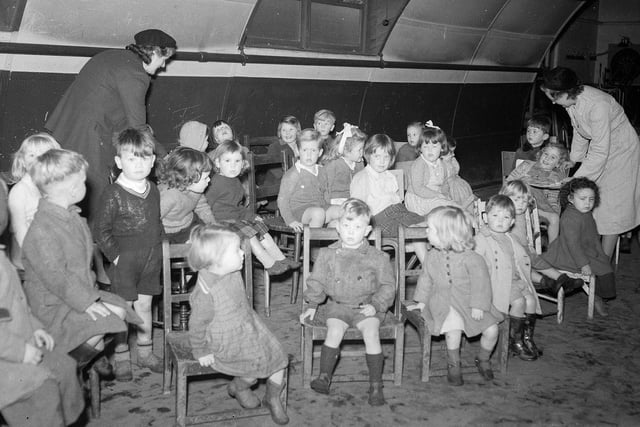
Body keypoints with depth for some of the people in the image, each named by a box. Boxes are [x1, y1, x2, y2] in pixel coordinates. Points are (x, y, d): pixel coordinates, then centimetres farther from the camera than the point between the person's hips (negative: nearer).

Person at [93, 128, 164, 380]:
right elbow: (101, 231, -11)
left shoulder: (153, 190, 5)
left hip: (151, 260, 6)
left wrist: (158, 246, 9)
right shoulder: (113, 194, -15)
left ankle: (146, 352, 28)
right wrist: (115, 255, -14)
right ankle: (121, 358, 17)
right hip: (125, 261, -5)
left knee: (144, 305, 15)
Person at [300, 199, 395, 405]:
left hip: (366, 307, -1)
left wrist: (376, 305, -8)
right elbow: (316, 281, 12)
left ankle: (375, 384, -15)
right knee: (334, 331, -26)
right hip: (337, 305, 1)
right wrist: (312, 305, 6)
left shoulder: (377, 257, -1)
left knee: (371, 333, -24)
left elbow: (388, 285, 4)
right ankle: (324, 377, -15)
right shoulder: (327, 254, 3)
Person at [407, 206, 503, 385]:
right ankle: (453, 364, 0)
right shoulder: (432, 257, 1)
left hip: (468, 303, -1)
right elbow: (426, 279, 12)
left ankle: (483, 359, 19)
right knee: (453, 330, -26)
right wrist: (422, 301, 11)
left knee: (491, 330, -12)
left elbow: (480, 282, -9)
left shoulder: (471, 258, -12)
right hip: (443, 304, 1)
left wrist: (478, 306, -14)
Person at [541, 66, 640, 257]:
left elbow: (600, 152, -31)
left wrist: (575, 180, -28)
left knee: (610, 211, -2)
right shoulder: (572, 100, -10)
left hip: (621, 151, -8)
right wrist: (573, 159, 8)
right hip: (599, 150, 8)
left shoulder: (597, 105, -35)